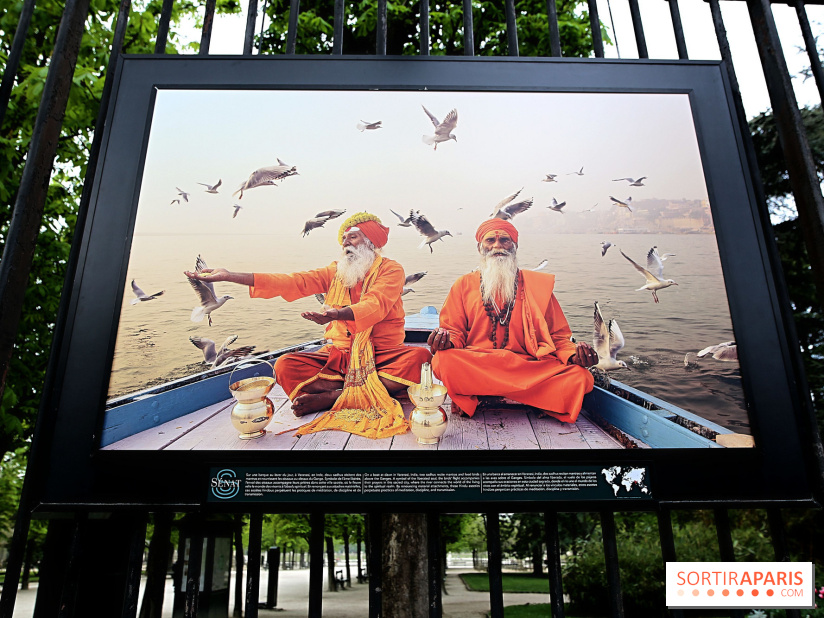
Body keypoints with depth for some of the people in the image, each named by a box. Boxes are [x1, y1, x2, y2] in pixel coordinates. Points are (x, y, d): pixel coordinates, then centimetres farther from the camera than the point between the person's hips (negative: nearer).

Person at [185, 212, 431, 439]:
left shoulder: (390, 269, -1)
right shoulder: (336, 272, 13)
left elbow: (376, 304, -21)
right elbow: (293, 283, 2)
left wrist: (339, 313, -43)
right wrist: (229, 276, -7)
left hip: (382, 355, -3)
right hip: (340, 355, 3)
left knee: (420, 357, -34)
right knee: (285, 366, -18)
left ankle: (332, 396, -31)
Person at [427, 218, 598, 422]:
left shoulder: (538, 284, 16)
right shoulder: (464, 285, 16)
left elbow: (557, 335, 14)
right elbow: (455, 332, 12)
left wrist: (572, 354, -8)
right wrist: (447, 340, -13)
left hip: (531, 367, 2)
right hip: (474, 365, -1)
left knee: (581, 377, -26)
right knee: (443, 361, -33)